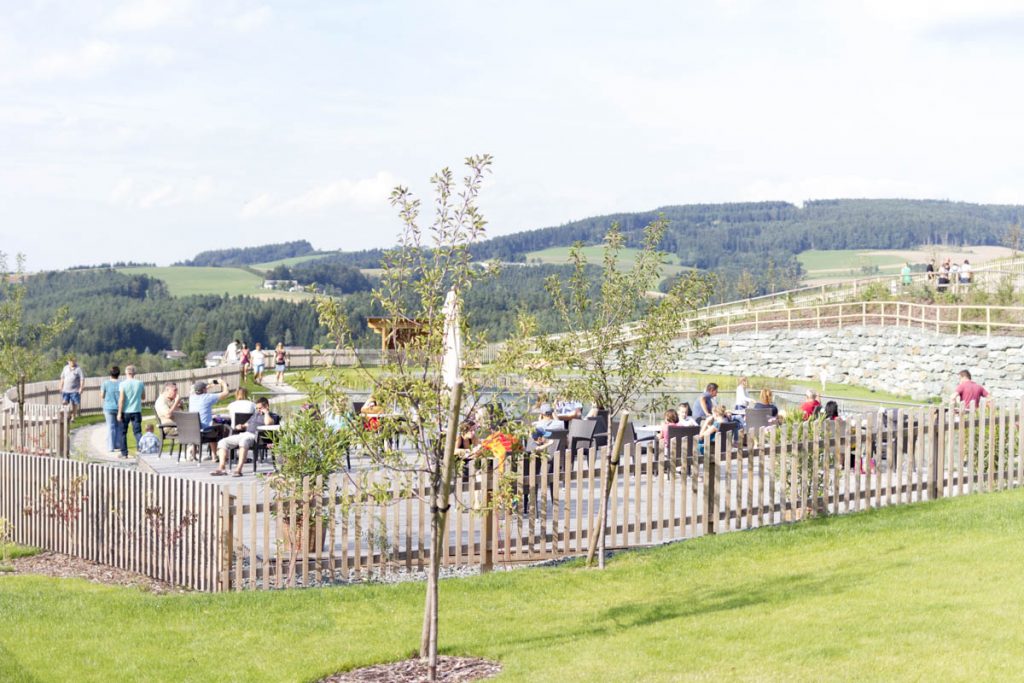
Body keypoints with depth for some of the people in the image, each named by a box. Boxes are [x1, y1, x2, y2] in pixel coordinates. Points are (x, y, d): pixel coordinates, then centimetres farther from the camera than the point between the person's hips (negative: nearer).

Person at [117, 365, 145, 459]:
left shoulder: (123, 384, -10)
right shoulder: (140, 383, 0)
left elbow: (121, 399, -13)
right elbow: (143, 397, 13)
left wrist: (119, 413, -9)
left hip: (125, 411, -2)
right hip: (137, 411, 2)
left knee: (123, 432, 11)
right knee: (137, 432, 3)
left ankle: (124, 453, 13)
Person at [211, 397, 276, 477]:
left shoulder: (272, 416, 8)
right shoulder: (256, 414, 34)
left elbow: (268, 422, -15)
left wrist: (266, 412, 0)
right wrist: (242, 426, 14)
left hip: (255, 436, -8)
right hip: (243, 434, 9)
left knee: (244, 441, -42)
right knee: (222, 442, -7)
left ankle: (238, 470, -48)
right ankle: (222, 468, -20)